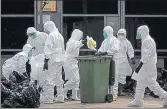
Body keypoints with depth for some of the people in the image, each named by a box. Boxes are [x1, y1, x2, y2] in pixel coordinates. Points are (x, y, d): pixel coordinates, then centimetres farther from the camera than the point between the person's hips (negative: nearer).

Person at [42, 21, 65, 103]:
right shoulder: (60, 35, 16)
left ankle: (48, 98, -8)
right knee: (59, 79, 13)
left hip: (53, 60, -9)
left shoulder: (51, 36, -12)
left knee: (49, 79, -7)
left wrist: (46, 61, -15)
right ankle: (60, 97, 16)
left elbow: (48, 50, -16)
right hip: (60, 59, 9)